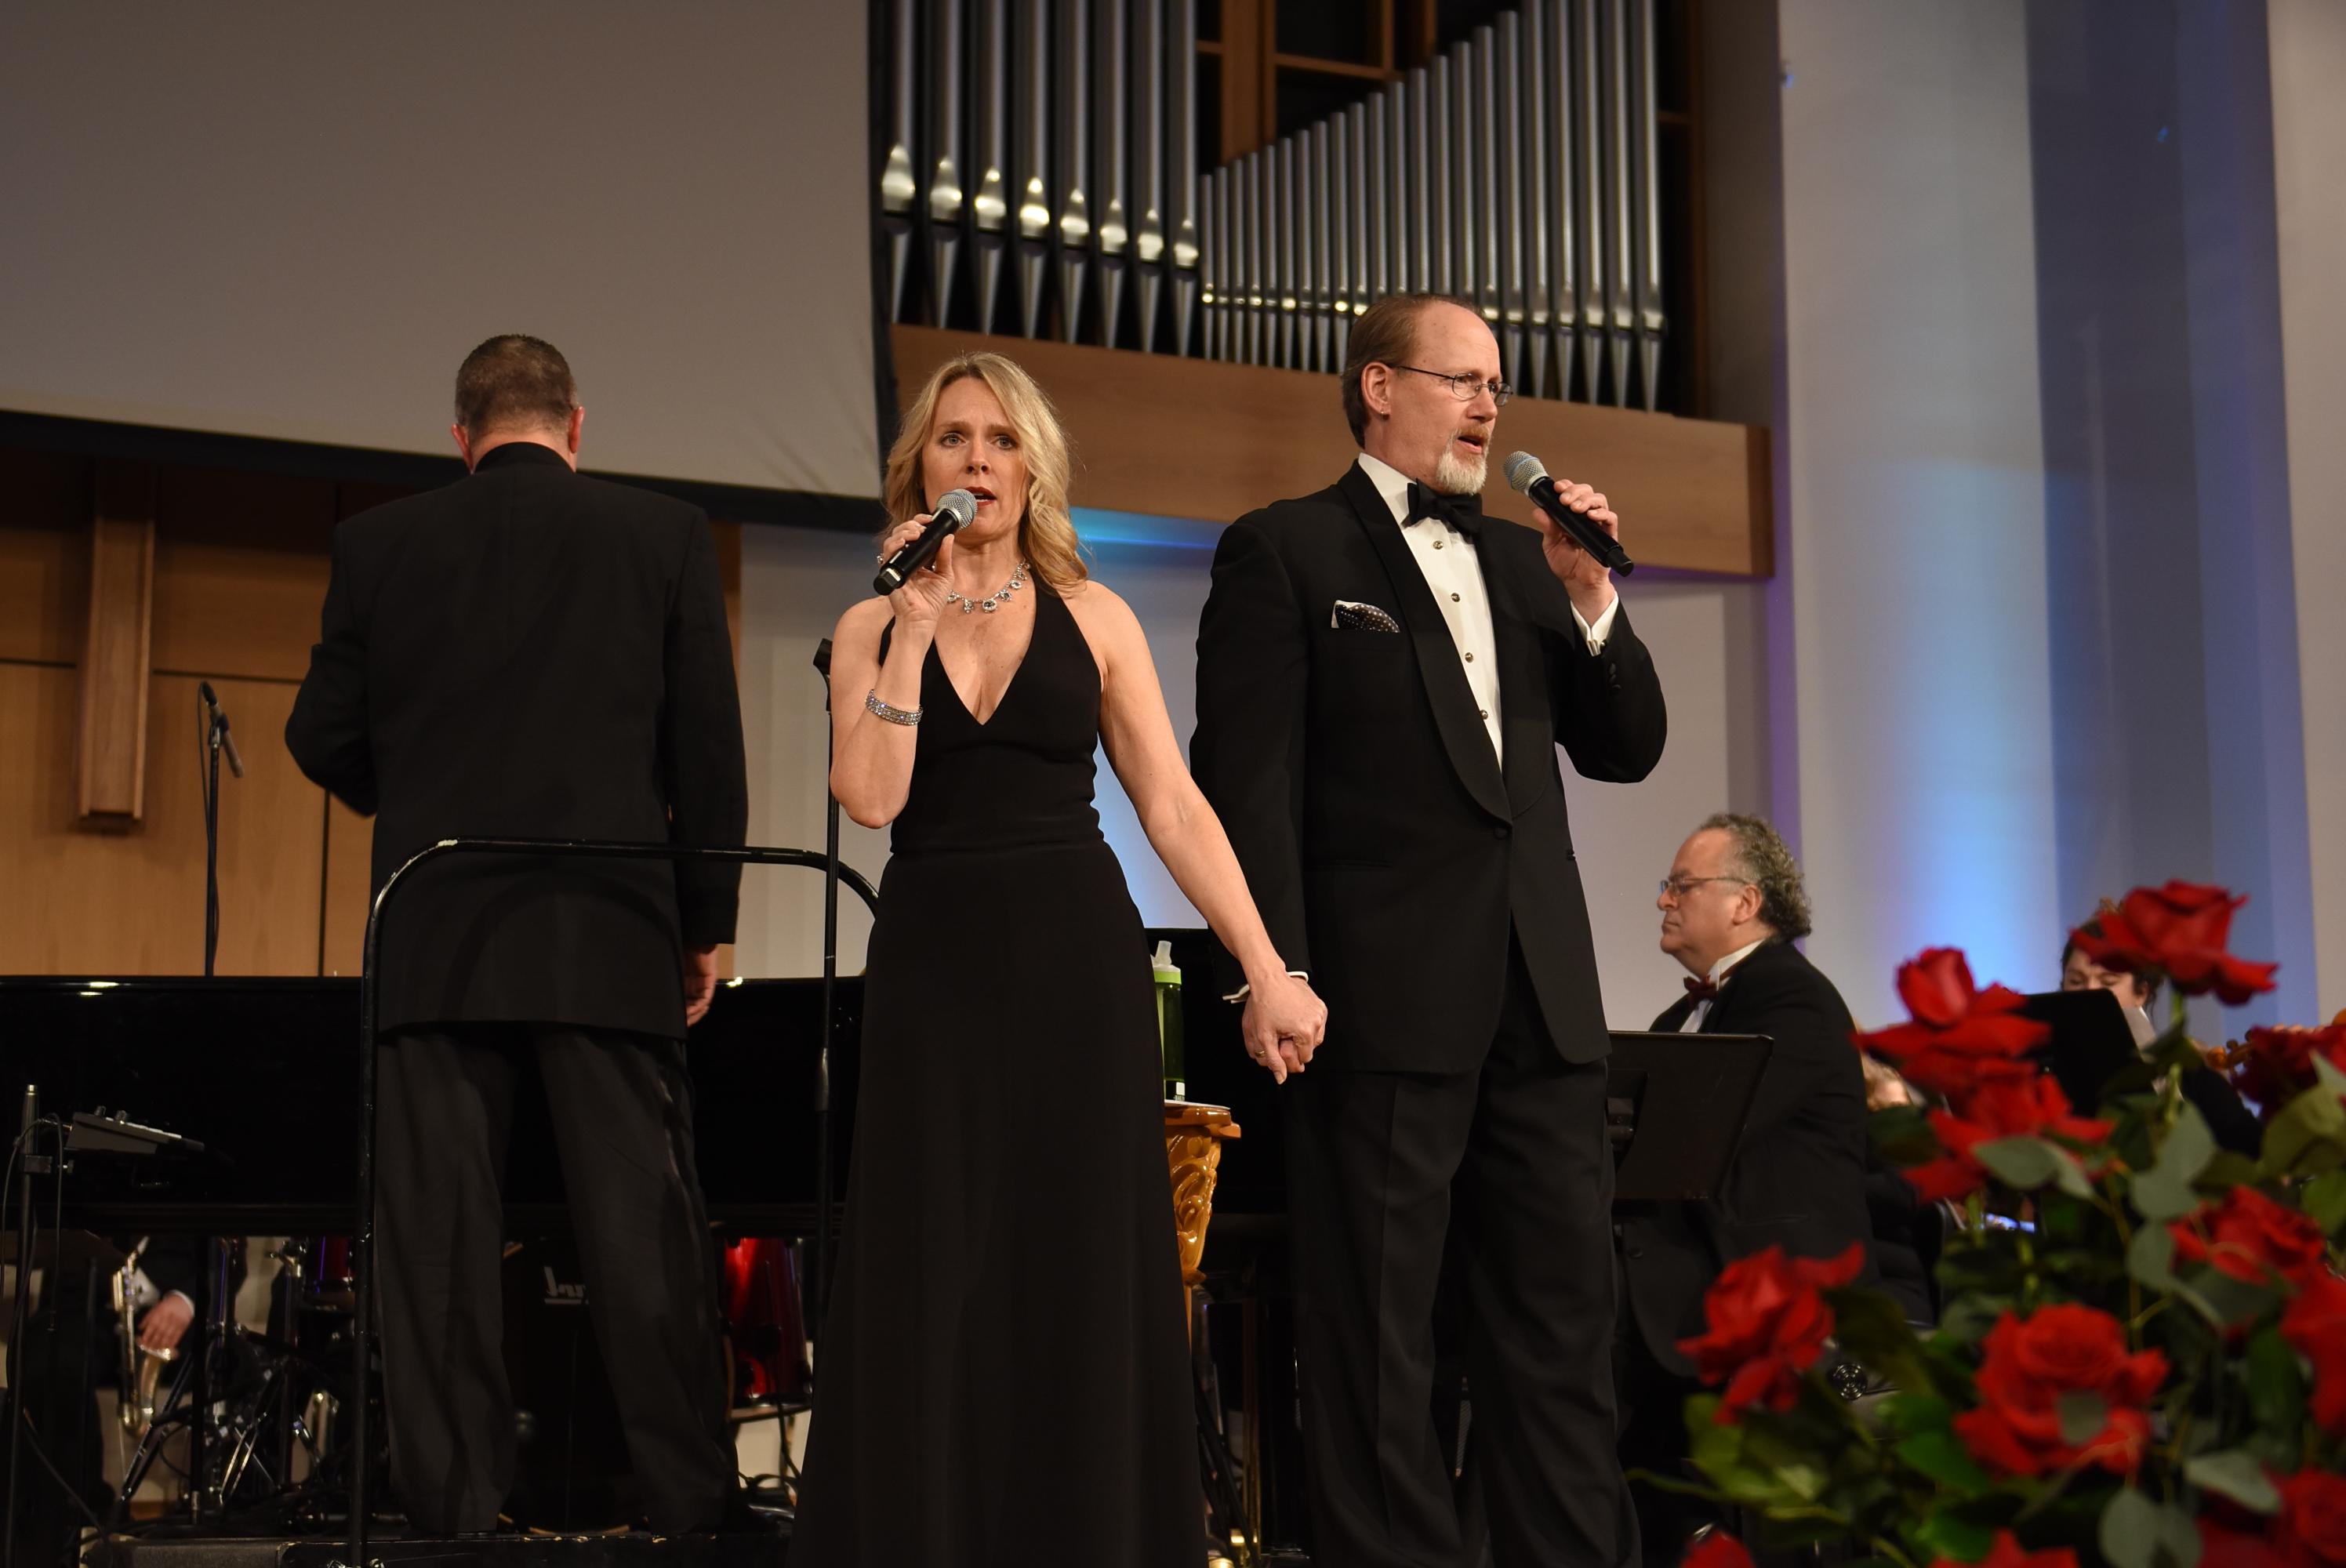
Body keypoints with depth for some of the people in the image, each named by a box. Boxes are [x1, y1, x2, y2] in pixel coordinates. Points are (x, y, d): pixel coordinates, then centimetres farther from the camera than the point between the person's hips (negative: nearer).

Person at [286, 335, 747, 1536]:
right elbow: (710, 750, 2)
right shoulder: (666, 535, 3)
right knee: (645, 1229, 4)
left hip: (434, 939, 1)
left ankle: (452, 1507, 6)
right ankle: (691, 1503, 7)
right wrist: (706, 919, 10)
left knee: (438, 1234, 4)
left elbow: (322, 738, 8)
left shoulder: (378, 544, 5)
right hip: (610, 935, 0)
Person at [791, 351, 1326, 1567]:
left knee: (1085, 1273, 2)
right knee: (929, 1281, 1)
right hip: (931, 963, 0)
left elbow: (1174, 807, 2)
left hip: (1079, 960, 0)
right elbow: (872, 797, -8)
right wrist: (915, 623, -9)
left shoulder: (1092, 619, 7)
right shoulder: (873, 626, 8)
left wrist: (1271, 973, -4)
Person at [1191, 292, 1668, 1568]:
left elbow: (1625, 749, 17)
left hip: (1540, 997, 6)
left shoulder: (1520, 557, 19)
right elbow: (1247, 781, -7)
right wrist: (1271, 974, -15)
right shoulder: (1283, 551, 0)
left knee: (1564, 1317, 10)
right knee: (1377, 1332, 2)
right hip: (1384, 1000, -6)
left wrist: (1590, 594, 2)